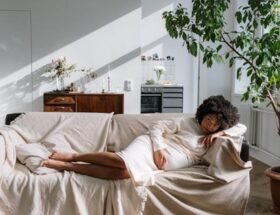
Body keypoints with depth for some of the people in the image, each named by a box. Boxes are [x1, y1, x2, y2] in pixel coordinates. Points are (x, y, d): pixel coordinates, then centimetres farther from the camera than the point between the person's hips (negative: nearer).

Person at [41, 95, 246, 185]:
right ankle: (73, 156, -17)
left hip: (161, 166, 3)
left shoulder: (211, 141, 16)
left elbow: (241, 127, 16)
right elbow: (157, 126, 0)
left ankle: (66, 166, -21)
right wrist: (159, 147, -16)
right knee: (124, 162, -37)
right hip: (150, 147, -3)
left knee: (124, 173, -27)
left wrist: (222, 132, -1)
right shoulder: (187, 122, 3)